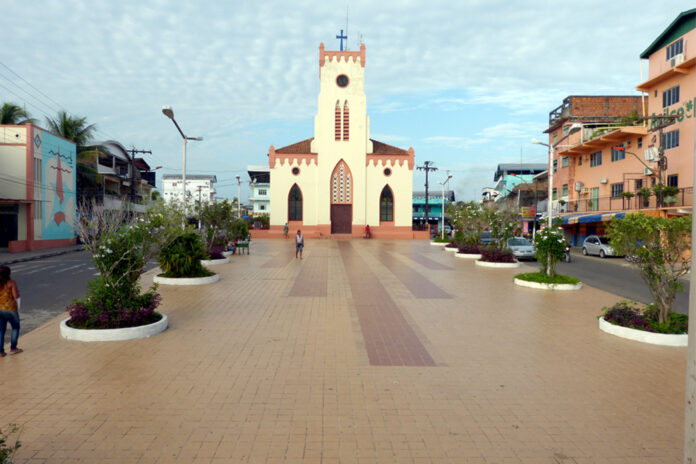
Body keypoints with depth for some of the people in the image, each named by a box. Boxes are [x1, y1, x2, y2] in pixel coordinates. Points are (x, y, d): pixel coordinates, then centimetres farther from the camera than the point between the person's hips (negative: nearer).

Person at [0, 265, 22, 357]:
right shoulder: (11, 283, -11)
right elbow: (16, 296, -15)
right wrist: (17, 291, 5)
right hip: (10, 309, -4)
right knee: (16, 327, 16)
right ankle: (13, 348, 15)